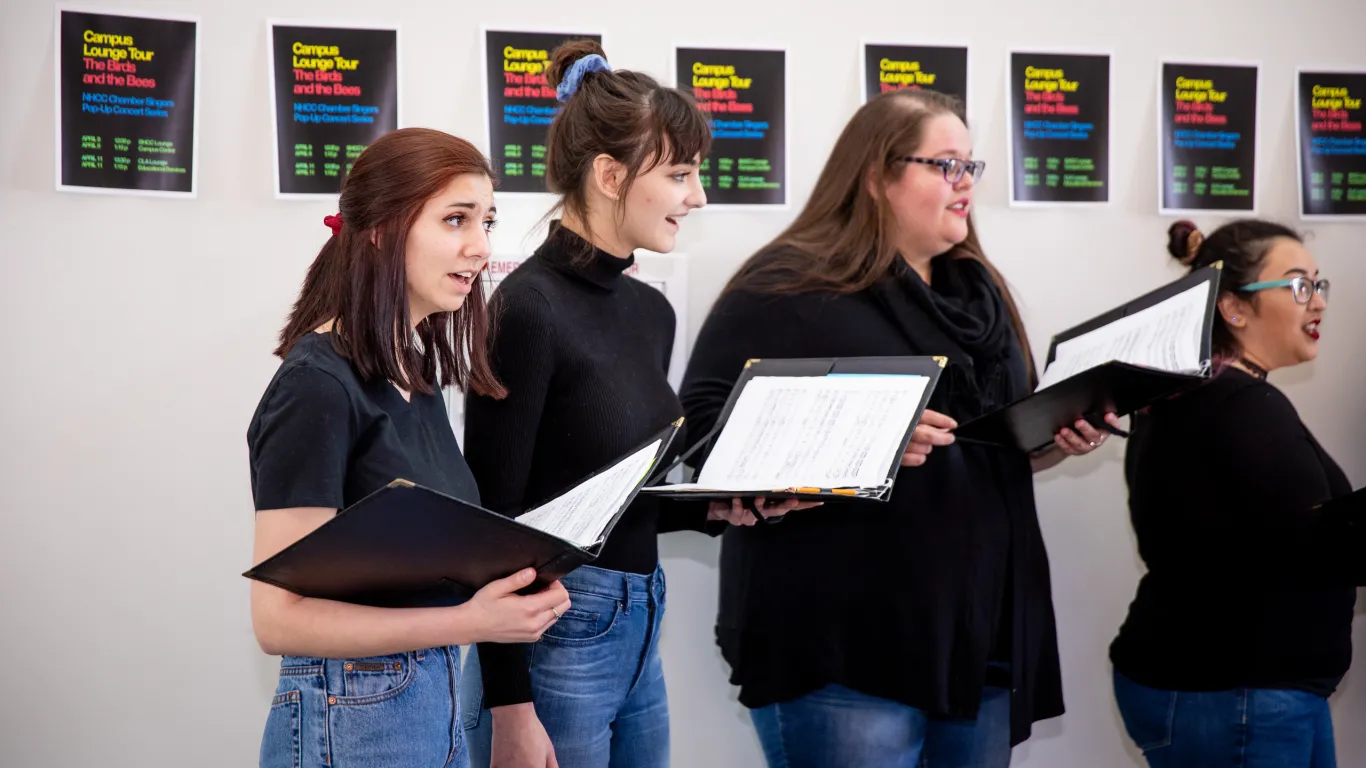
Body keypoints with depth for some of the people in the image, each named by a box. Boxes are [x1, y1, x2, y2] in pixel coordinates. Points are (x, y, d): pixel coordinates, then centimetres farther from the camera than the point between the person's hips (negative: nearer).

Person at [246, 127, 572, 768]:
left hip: (437, 706, 8)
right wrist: (468, 623, -26)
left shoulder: (416, 378, 7)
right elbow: (281, 617, -20)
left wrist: (516, 591, -3)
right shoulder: (317, 387, -17)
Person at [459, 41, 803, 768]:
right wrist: (509, 707, -18)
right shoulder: (528, 309, -14)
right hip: (553, 636, -8)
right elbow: (491, 517, -16)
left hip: (641, 633, 8)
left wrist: (716, 508, 0)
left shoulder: (650, 311, 9)